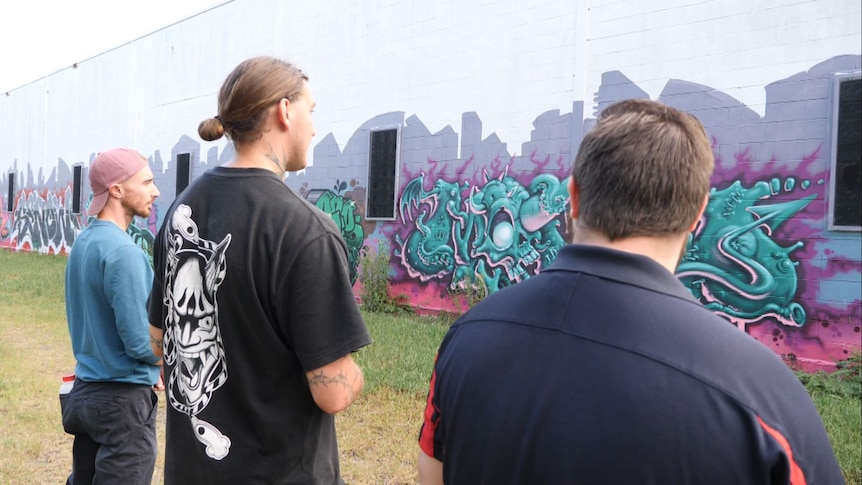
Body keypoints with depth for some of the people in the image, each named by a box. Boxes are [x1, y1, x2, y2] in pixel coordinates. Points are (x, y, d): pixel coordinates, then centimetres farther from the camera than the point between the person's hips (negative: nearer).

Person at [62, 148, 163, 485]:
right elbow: (140, 342, -22)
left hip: (85, 390, 9)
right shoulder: (123, 251, -20)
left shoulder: (82, 243, 7)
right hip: (123, 397, -9)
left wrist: (152, 366, 13)